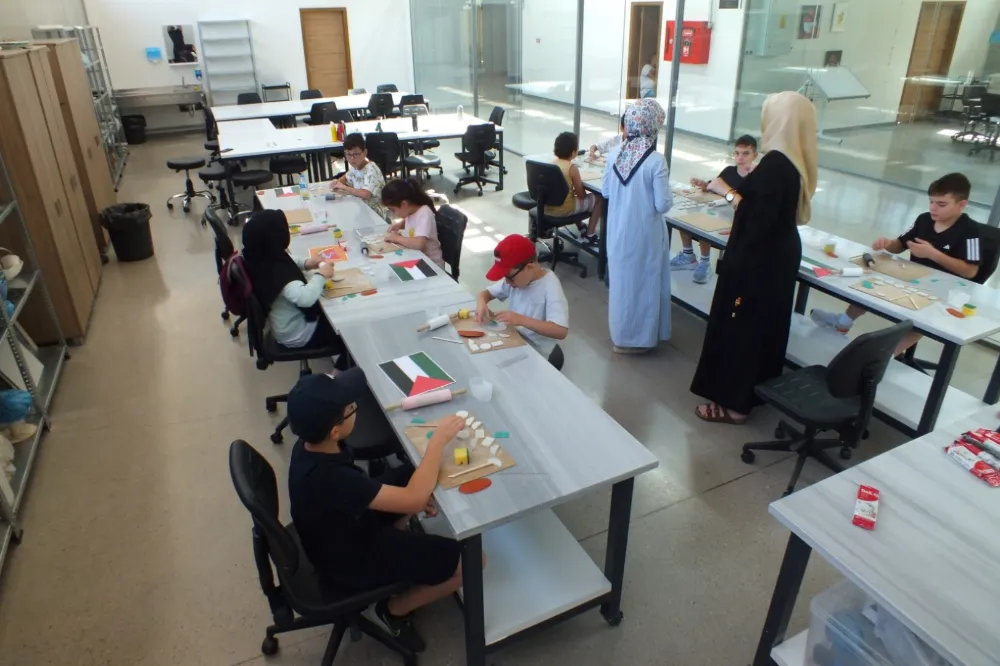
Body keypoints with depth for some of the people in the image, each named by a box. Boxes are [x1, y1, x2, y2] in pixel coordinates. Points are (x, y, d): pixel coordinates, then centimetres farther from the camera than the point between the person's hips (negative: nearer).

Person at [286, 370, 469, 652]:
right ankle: (394, 610, 10)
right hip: (352, 561, -8)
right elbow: (413, 499, -36)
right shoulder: (328, 478, -40)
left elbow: (357, 487, 4)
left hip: (347, 528, 8)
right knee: (471, 561, -10)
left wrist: (414, 496, -4)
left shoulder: (312, 444, -14)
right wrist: (439, 439, -26)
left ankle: (396, 545, 24)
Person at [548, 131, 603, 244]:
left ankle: (581, 228, 46)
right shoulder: (572, 167, -14)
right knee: (598, 198, 10)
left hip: (547, 207, 7)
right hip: (564, 210, -7)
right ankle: (589, 235, 12)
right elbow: (581, 195, -8)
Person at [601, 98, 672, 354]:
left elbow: (606, 192, 5)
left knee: (621, 278, 20)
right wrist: (668, 193, 2)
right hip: (644, 233, -5)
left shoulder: (614, 154, -5)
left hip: (618, 229, 5)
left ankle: (620, 331, 36)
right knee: (642, 281, 11)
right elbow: (663, 205, -17)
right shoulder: (655, 161, -21)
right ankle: (635, 337, 22)